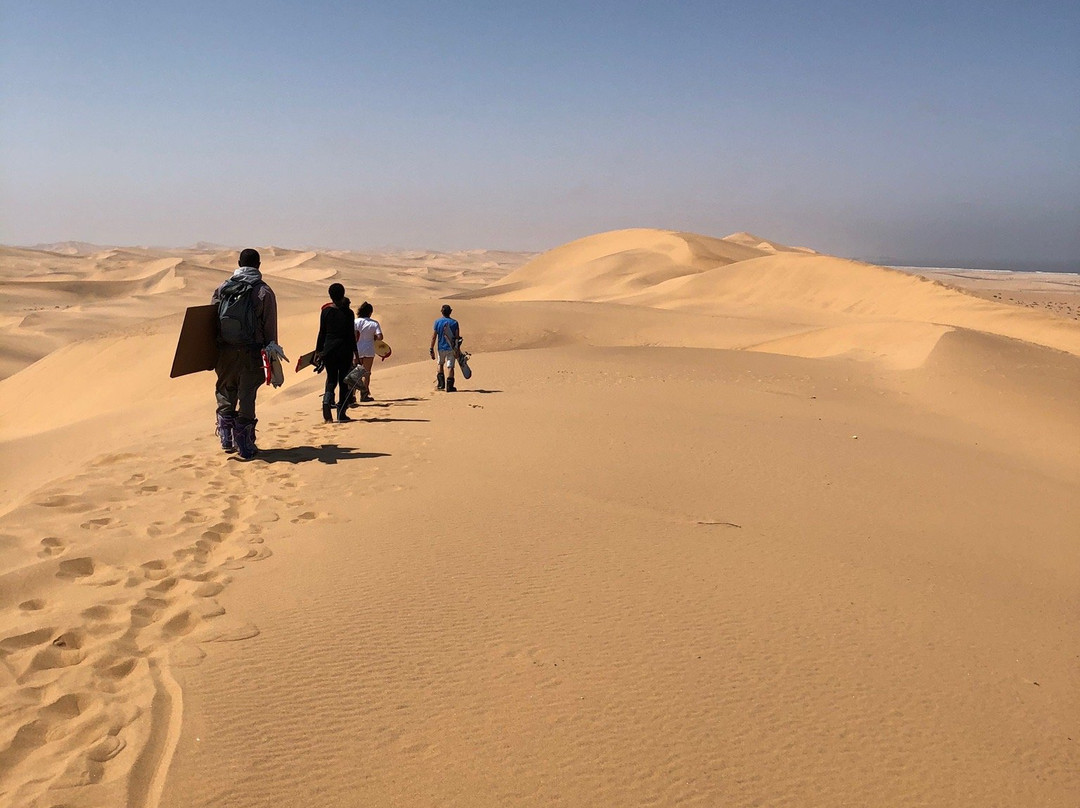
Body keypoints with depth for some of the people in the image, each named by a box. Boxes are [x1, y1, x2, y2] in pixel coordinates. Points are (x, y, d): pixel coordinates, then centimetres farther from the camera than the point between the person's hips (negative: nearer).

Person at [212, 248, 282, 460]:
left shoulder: (222, 289, 5)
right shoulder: (264, 291, -5)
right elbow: (270, 326, -6)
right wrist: (272, 352, 1)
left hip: (225, 352, 3)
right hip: (251, 353, -2)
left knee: (226, 395, 18)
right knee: (247, 397, 4)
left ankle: (226, 439, 19)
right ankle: (244, 445, 8)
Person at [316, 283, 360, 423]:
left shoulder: (326, 312, 0)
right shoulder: (348, 313, -6)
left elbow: (322, 333, 4)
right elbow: (351, 334, -6)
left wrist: (318, 350, 13)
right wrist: (355, 353, -1)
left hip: (329, 349, 2)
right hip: (345, 350, -2)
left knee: (331, 379, 15)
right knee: (344, 381, 6)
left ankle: (327, 400, -13)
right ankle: (341, 413, 5)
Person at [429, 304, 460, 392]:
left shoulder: (437, 322, -3)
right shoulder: (454, 322, -3)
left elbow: (433, 337, -4)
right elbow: (457, 337, -5)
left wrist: (431, 349, 1)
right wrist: (457, 350, 1)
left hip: (441, 348, 1)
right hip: (451, 348, -1)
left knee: (440, 364, 22)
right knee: (450, 367, 0)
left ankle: (441, 384, 19)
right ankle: (449, 386, -4)